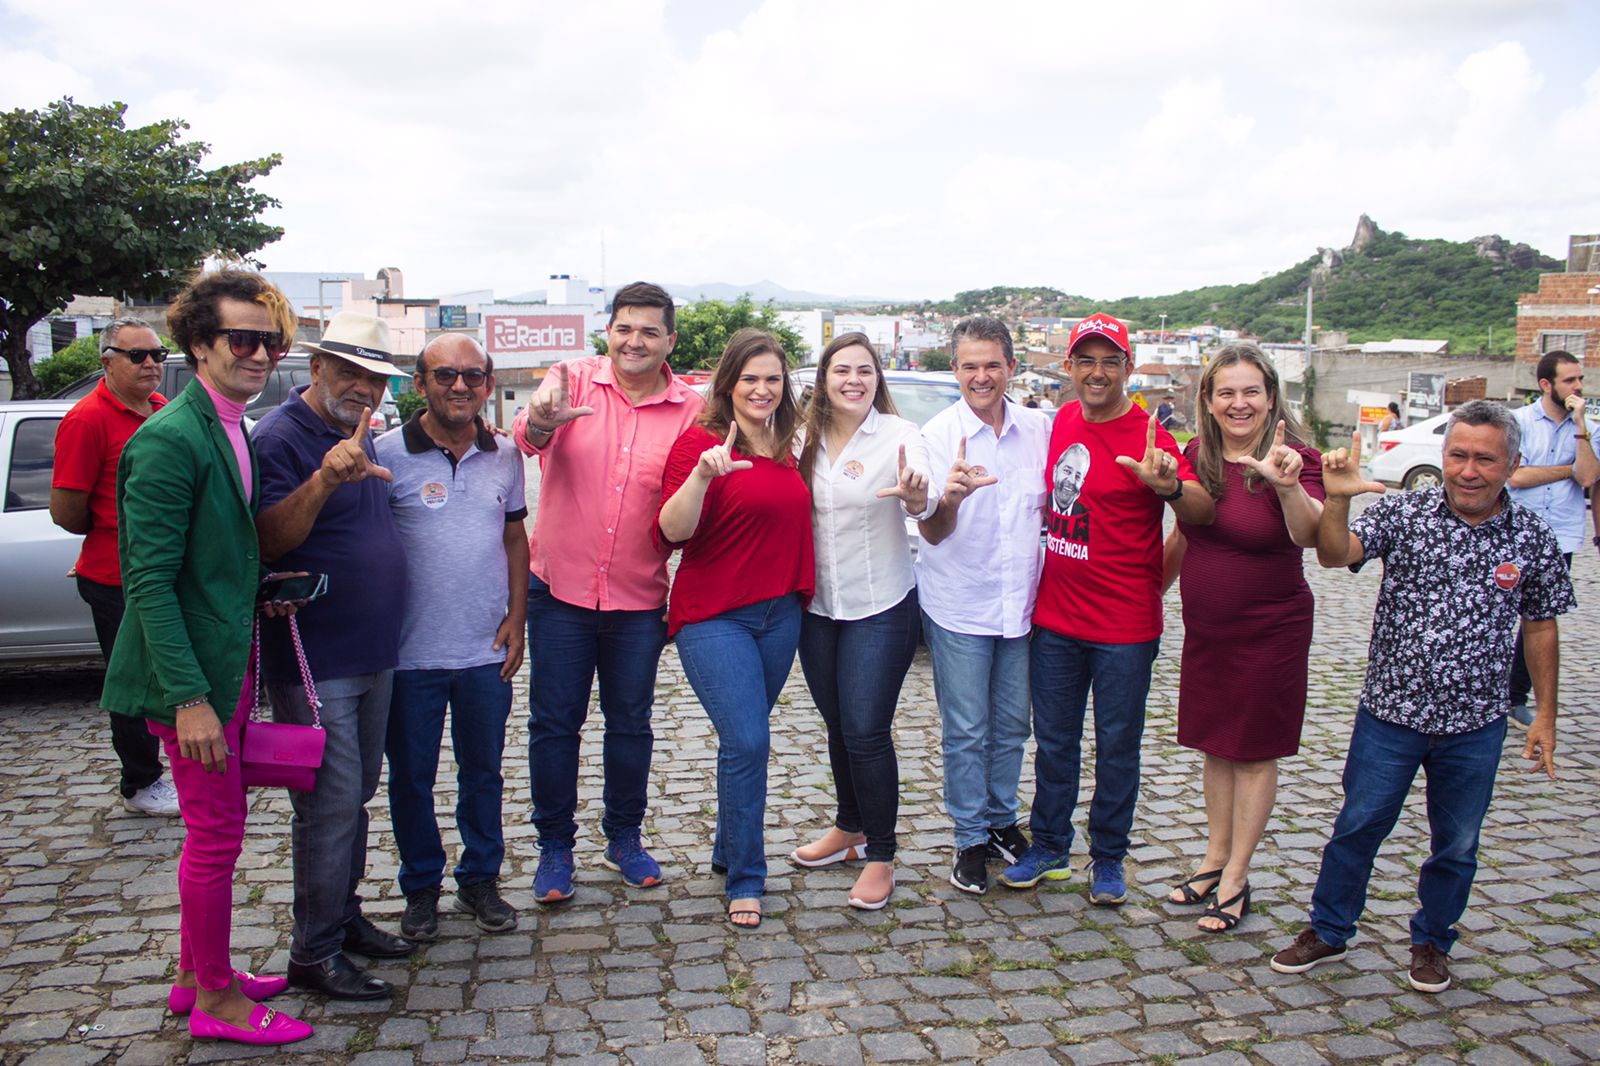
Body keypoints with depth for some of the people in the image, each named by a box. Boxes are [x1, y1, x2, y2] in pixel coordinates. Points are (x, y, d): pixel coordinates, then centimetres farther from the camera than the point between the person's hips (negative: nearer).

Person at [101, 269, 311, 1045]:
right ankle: (215, 1000, 21)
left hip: (224, 666, 9)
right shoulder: (169, 440, -19)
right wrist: (189, 697, -24)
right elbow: (151, 580, -22)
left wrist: (259, 594, 3)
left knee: (214, 829, 20)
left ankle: (197, 974, 36)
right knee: (216, 836, 3)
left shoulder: (231, 431, 9)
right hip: (190, 671, -9)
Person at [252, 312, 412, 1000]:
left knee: (355, 795, 17)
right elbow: (267, 541, -26)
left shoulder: (361, 438, 12)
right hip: (314, 663, -8)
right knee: (330, 802, -4)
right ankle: (314, 954, 9)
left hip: (373, 653, 9)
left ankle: (345, 917, 32)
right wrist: (323, 481, -41)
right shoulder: (281, 438, -14)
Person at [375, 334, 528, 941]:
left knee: (484, 772, 14)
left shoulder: (505, 456, 4)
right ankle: (421, 889, 28)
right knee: (411, 777, 10)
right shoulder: (387, 453, -8)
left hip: (486, 652, 3)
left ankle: (480, 881, 31)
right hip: (410, 653, -3)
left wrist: (516, 615, 4)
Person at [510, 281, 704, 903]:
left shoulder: (690, 410, -3)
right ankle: (554, 846, 24)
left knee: (631, 723, 13)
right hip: (561, 588, 0)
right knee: (554, 723, 8)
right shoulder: (573, 380, -4)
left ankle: (624, 838, 32)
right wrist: (540, 422, -46)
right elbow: (528, 437, -24)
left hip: (640, 598, 1)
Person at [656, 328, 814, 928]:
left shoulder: (785, 448, 11)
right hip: (714, 616, -6)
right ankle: (745, 882, 2)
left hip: (780, 614, 6)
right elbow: (671, 532, -19)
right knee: (748, 742, -12)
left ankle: (728, 851, 33)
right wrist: (702, 475, -33)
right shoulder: (701, 441, -9)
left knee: (745, 739, 14)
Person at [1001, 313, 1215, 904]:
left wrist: (1169, 485, -43)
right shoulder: (1062, 421, 4)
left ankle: (1108, 858, 27)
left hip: (1123, 627, -5)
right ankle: (1049, 846, 31)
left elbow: (1202, 515, -24)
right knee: (1054, 742, 16)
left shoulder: (1147, 438, -13)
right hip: (1053, 617, 5)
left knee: (1117, 747, 10)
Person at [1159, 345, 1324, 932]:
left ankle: (1236, 879, 18)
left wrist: (1288, 485, -50)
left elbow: (1308, 536, -33)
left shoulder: (1297, 459, -15)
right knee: (1216, 746, 16)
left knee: (1255, 753, 6)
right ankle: (1215, 859, 32)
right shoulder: (1198, 456, 0)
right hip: (1204, 629, 5)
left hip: (1271, 631, -5)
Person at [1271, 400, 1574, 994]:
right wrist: (1338, 499, -40)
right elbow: (1334, 554, -21)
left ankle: (1432, 941, 38)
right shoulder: (1403, 514, -9)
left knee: (1457, 846, 15)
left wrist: (1545, 715, 8)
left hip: (1475, 726, 2)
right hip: (1390, 713, -1)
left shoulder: (1533, 539, -3)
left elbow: (1540, 627, 6)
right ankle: (1328, 932, 29)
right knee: (1358, 827, 10)